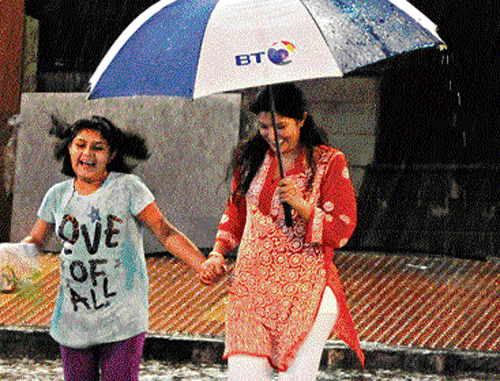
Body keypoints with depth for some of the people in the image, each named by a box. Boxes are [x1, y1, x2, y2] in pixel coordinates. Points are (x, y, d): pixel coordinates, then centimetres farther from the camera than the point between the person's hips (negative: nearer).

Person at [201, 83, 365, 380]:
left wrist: (299, 205, -20)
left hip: (307, 290, -3)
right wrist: (218, 253, 8)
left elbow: (342, 232, -6)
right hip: (251, 286, 3)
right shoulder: (250, 159, 11)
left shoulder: (329, 163, -1)